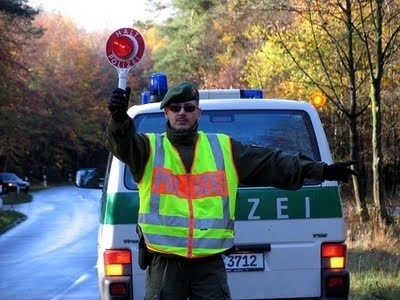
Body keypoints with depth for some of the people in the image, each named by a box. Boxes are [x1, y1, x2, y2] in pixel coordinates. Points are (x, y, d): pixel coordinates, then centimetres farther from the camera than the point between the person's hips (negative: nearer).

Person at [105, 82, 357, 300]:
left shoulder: (223, 148, 11)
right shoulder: (149, 147, 5)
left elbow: (273, 162, 10)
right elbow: (123, 143, -16)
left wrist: (322, 171, 4)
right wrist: (119, 118, -40)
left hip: (210, 265, 1)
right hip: (165, 265, -1)